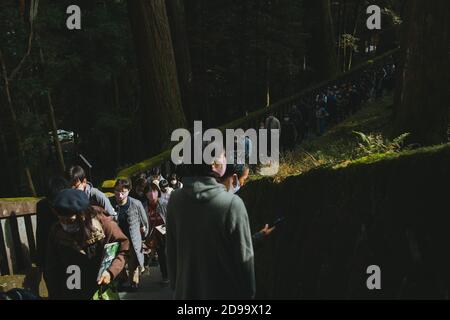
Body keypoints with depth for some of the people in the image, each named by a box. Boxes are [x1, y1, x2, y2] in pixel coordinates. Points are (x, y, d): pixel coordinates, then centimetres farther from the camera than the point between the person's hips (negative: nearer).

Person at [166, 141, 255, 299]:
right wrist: (247, 294, -1)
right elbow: (244, 258, -14)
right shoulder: (232, 203, -20)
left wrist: (175, 285, 15)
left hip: (186, 291, 4)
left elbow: (171, 252, 3)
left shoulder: (175, 199, -6)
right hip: (223, 292, -4)